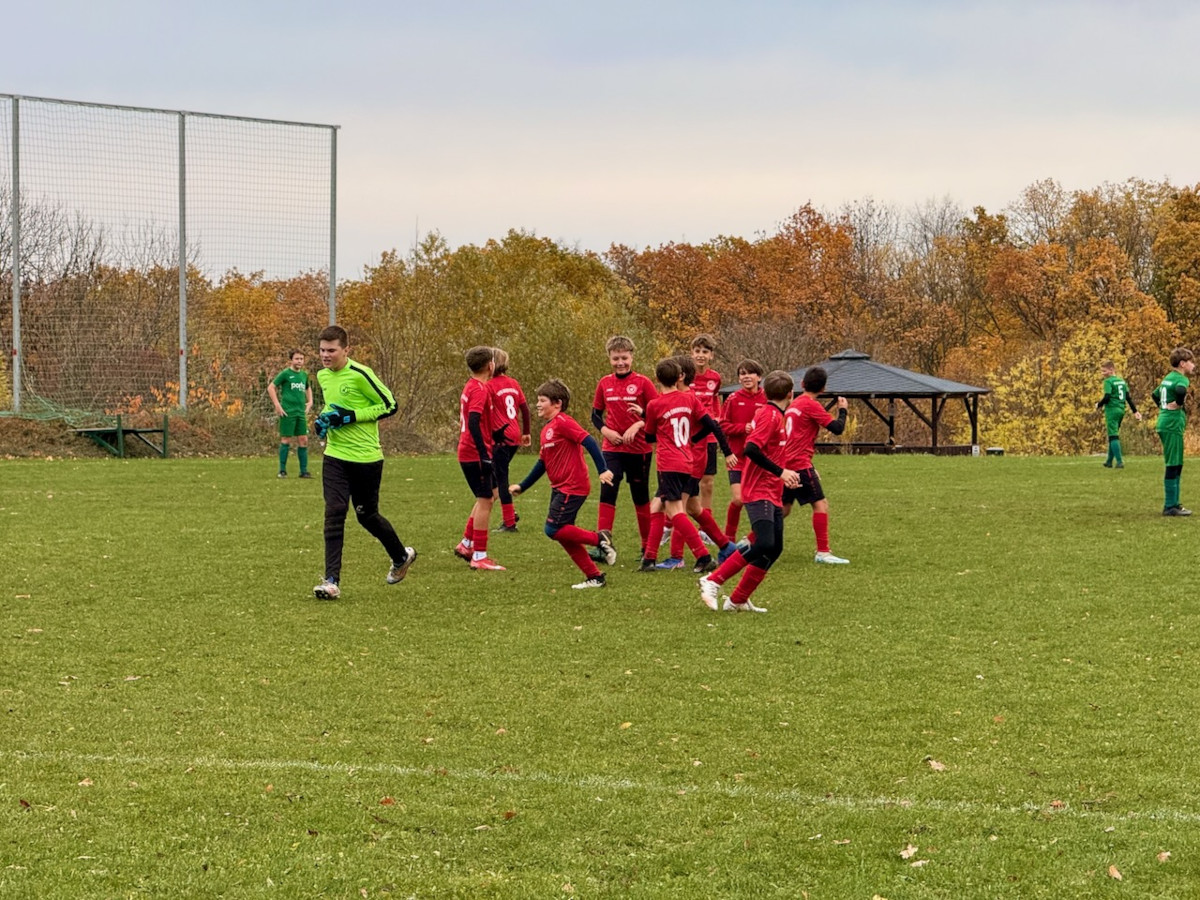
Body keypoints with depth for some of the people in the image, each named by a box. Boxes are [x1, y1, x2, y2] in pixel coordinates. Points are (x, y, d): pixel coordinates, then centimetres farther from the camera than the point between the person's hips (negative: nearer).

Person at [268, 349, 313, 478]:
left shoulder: (304, 375, 13)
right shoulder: (285, 374, -5)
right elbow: (271, 387, -5)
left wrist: (310, 401, 17)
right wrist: (277, 405, -10)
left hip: (301, 412, 6)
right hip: (288, 412, -6)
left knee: (303, 440, 3)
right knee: (286, 439, -2)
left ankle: (304, 471, 9)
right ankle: (282, 470, 6)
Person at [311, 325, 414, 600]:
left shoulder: (360, 375, -16)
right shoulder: (322, 375, 5)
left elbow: (389, 405, -12)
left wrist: (352, 416, -19)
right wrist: (324, 419, 2)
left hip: (366, 457, -5)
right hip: (335, 456, 5)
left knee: (367, 515, 8)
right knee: (334, 514, -9)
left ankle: (401, 556, 36)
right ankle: (331, 581, -11)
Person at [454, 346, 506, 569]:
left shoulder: (471, 386, 14)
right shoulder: (480, 389, -15)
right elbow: (474, 423, -25)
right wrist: (484, 456, -26)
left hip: (468, 452, 10)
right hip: (475, 454, -10)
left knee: (489, 495, 19)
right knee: (485, 500, -6)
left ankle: (466, 544, 22)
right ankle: (479, 557, -4)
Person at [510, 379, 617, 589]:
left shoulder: (563, 422, -12)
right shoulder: (546, 430, 16)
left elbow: (589, 442, -20)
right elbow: (542, 463, 24)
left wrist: (603, 470, -28)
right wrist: (522, 486, 26)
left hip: (573, 488, -10)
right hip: (559, 488, 10)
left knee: (553, 529, -15)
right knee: (564, 535, 7)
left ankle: (599, 538, -4)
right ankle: (594, 577, 13)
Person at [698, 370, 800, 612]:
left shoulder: (775, 415, 17)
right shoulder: (769, 415, -13)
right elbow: (751, 449, -24)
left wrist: (786, 473, 18)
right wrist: (781, 472, -22)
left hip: (772, 494, 10)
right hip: (759, 491, -10)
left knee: (774, 548, 6)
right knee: (764, 544, -21)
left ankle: (738, 600, 10)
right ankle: (713, 581, -15)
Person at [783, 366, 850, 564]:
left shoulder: (794, 403, 16)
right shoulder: (812, 405, -10)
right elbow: (837, 428, -14)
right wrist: (842, 410, 6)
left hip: (786, 463, 9)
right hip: (800, 464, -9)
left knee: (783, 508, 18)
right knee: (821, 504, -6)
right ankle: (822, 552, -10)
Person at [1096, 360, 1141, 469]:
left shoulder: (1108, 381, -10)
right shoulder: (1122, 381, 13)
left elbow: (1106, 397, -18)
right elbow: (1128, 397, 13)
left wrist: (1099, 405, -1)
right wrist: (1135, 411, 16)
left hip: (1112, 410, -8)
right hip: (1121, 410, 8)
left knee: (1113, 436, -7)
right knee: (1113, 435, 17)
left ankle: (1119, 462, -14)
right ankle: (1109, 461, 22)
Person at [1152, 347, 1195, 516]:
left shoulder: (1169, 377, 15)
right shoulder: (1181, 379, -12)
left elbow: (1155, 394, 29)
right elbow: (1180, 391, -36)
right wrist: (1178, 404, -19)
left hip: (1164, 424, 10)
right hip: (1173, 426, -10)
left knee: (1176, 465, 15)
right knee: (1173, 466, -6)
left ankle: (1174, 503, 19)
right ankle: (1170, 507, -4)